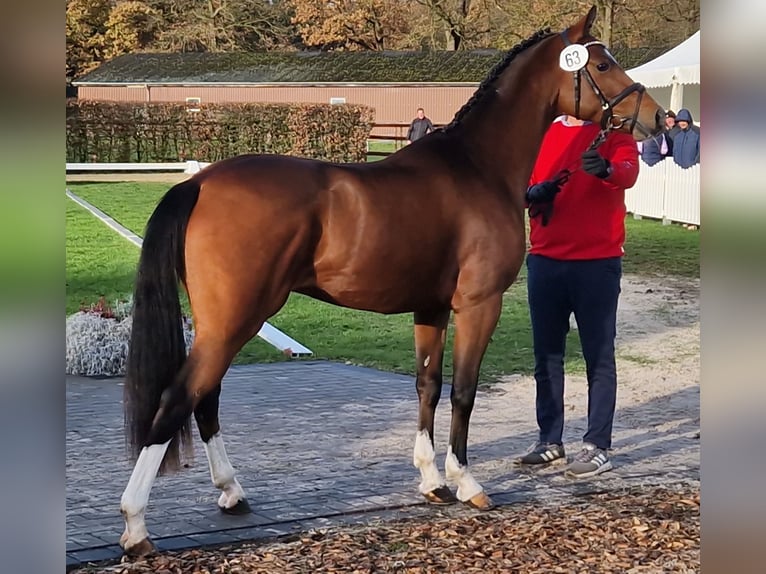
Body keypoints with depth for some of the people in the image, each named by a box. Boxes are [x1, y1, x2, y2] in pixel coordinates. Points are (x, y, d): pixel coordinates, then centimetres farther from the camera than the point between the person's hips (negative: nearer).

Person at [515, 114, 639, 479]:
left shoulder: (614, 131, -2)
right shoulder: (544, 131, 11)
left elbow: (629, 171, -21)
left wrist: (606, 170, -44)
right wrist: (533, 193, -13)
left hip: (597, 262, -5)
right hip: (545, 259, 5)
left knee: (599, 356, 0)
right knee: (546, 354, 10)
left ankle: (597, 447, 3)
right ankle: (550, 440, 19)